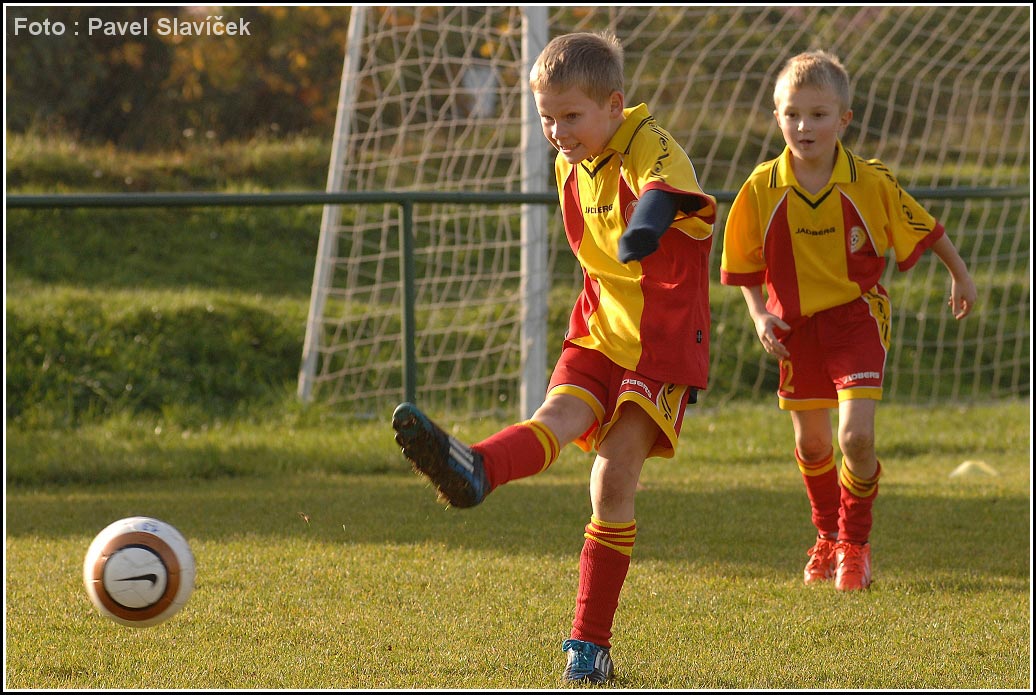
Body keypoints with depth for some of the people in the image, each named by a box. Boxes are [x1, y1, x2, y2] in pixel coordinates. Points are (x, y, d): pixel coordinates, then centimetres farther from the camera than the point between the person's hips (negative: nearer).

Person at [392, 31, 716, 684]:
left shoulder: (651, 148, -17)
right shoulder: (571, 164, 8)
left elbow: (672, 188, -43)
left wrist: (650, 219, -66)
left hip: (663, 343, -6)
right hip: (598, 334, 6)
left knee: (615, 478, -12)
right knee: (557, 416, -25)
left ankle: (591, 644, -4)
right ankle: (473, 470, -60)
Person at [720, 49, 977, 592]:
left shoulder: (870, 182, -12)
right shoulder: (763, 189, -9)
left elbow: (924, 231, 3)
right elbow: (744, 265, 3)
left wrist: (961, 277, 13)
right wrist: (759, 314, -10)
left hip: (856, 319, -2)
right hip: (796, 328, 2)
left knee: (856, 437, -15)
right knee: (810, 444, 12)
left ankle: (855, 542, 6)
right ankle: (827, 536, 37)